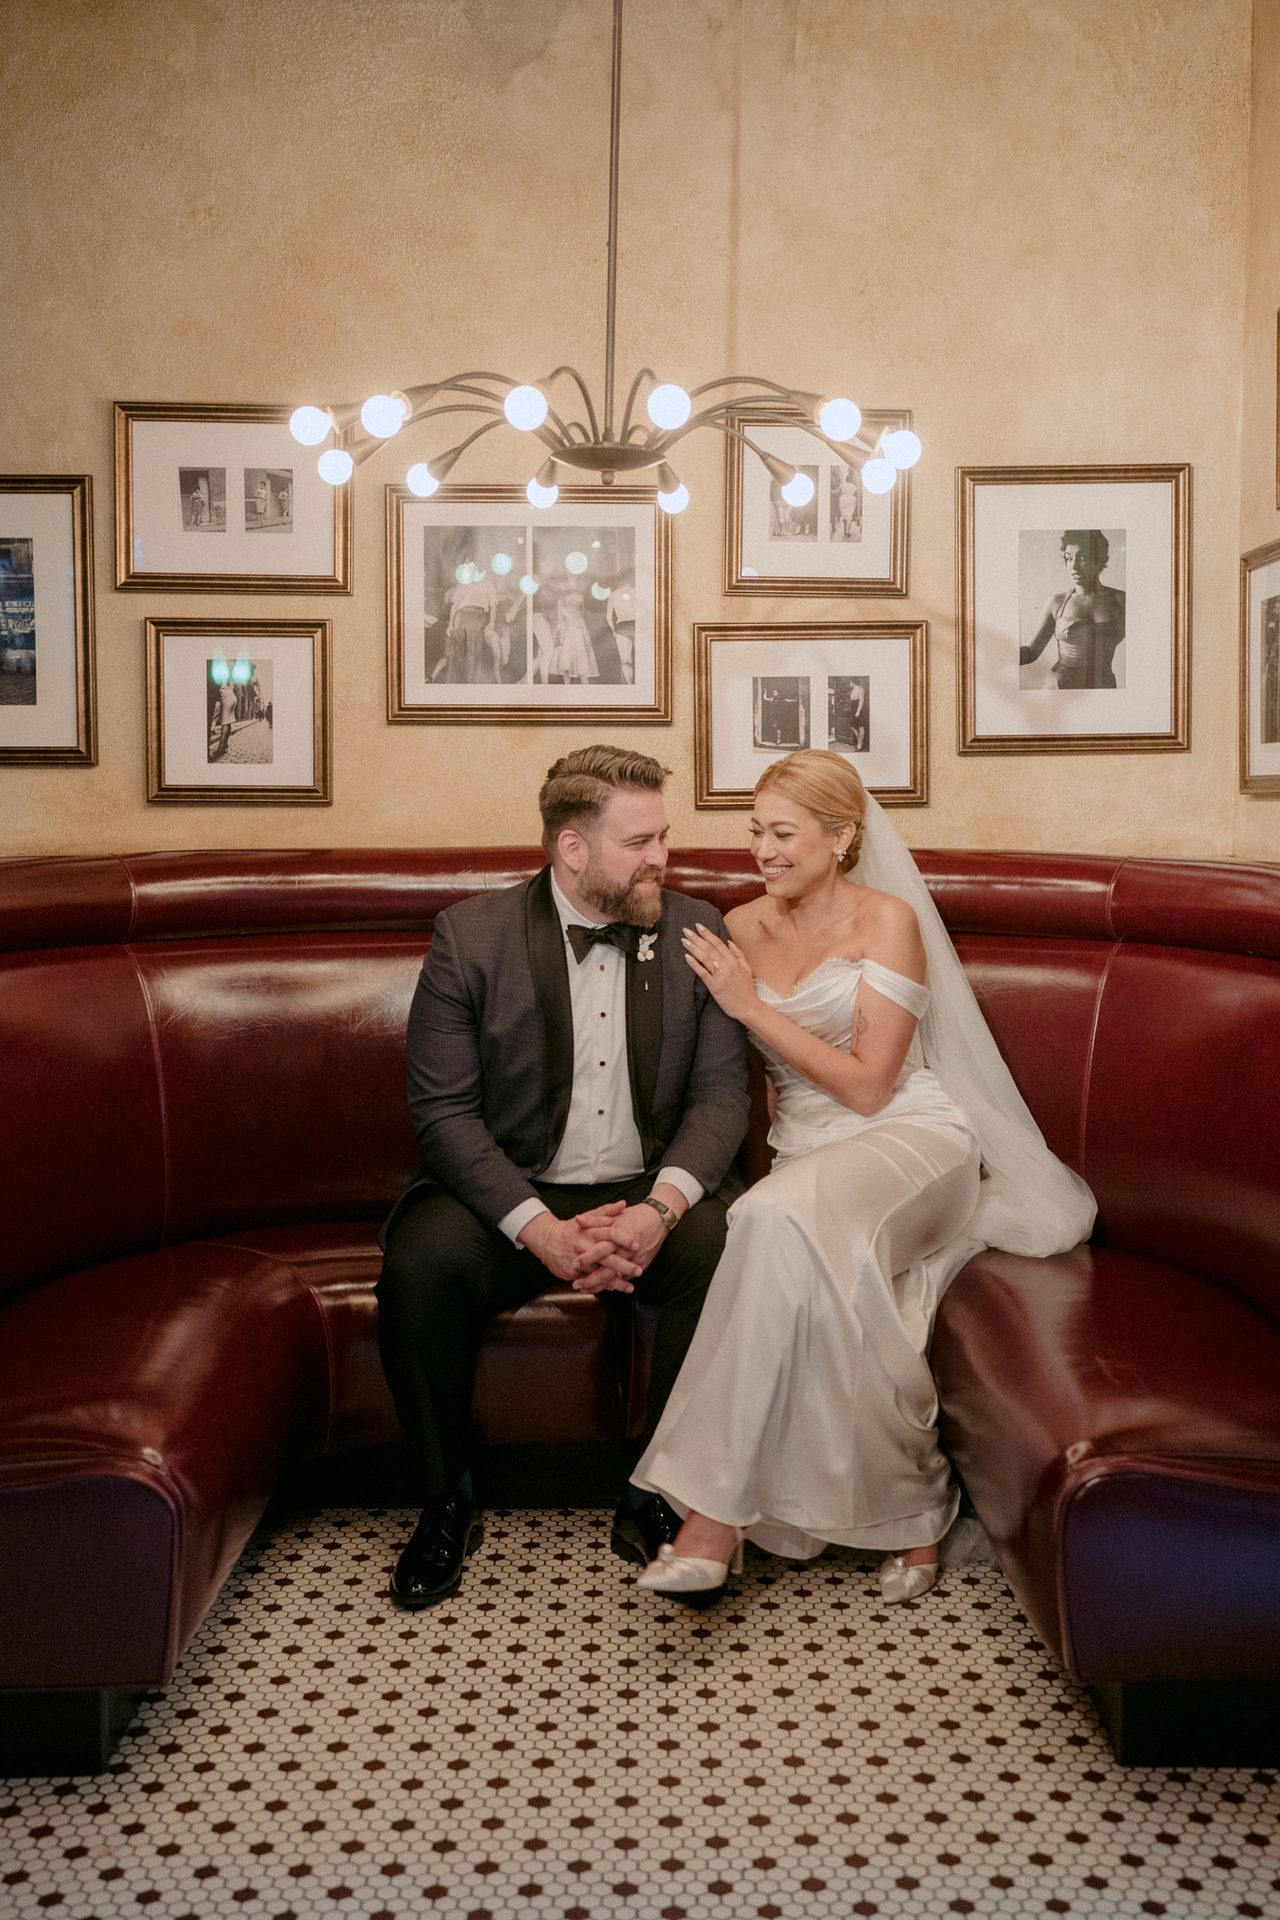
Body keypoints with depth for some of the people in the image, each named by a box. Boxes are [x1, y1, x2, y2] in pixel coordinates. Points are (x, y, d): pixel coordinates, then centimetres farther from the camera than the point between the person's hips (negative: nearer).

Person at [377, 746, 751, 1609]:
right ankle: (448, 1503, -3)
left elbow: (720, 1094, -1)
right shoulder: (471, 935, -5)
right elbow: (445, 1110, -9)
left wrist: (662, 1206, -21)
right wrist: (540, 1229, -22)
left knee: (727, 1249, -29)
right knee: (421, 1264, -29)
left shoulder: (697, 931, 2)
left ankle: (657, 1500, -8)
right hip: (512, 1194, -1)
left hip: (651, 1190, 1)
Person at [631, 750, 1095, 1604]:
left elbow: (867, 1085, -10)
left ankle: (719, 1511, -31)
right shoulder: (744, 929, 11)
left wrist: (751, 1005, -11)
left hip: (911, 1141, -4)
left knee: (781, 1219, -37)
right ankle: (913, 1509, -11)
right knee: (829, 1288, -32)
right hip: (806, 1157, 5)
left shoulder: (888, 919, -4)